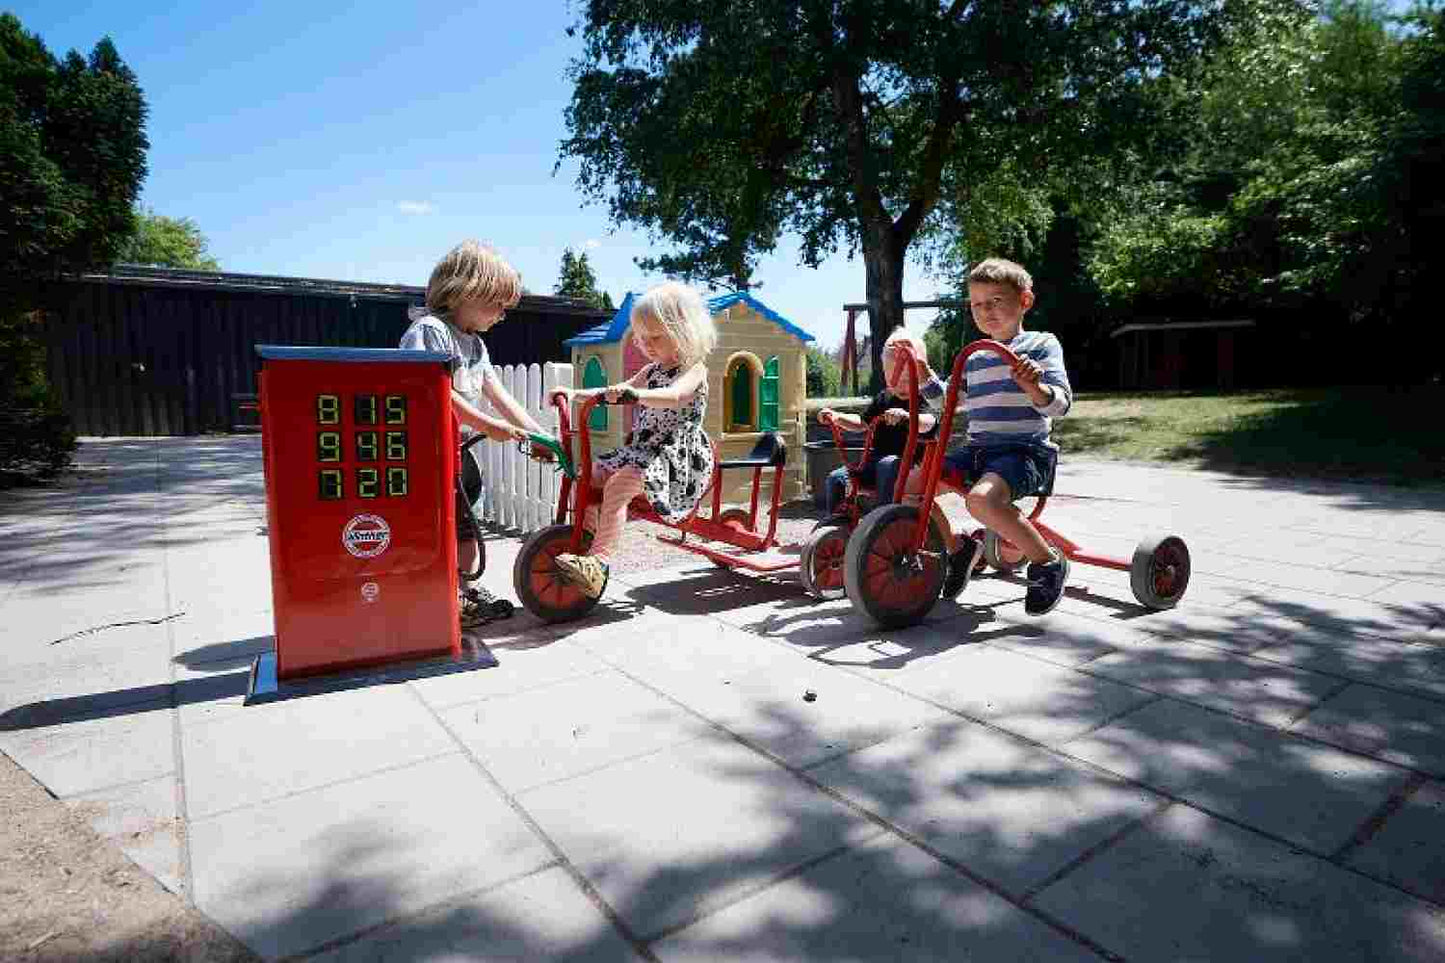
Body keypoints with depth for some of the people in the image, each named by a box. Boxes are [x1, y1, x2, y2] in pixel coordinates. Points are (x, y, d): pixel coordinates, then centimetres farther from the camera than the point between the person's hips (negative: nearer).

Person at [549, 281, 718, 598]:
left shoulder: (693, 369, -8)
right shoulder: (651, 370, 18)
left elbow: (674, 396, -30)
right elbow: (614, 393, 20)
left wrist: (634, 393, -47)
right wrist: (576, 393, 6)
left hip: (676, 455, -9)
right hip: (643, 450, 9)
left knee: (618, 483, -30)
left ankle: (597, 564, -36)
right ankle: (589, 543, 6)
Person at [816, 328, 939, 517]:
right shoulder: (883, 398, 14)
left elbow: (927, 424, -28)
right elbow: (862, 423, 26)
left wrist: (905, 416, -49)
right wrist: (836, 417, 9)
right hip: (876, 457, 6)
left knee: (887, 465, -40)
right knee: (835, 478, -10)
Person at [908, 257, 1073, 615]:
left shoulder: (1041, 345, -1)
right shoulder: (974, 358, 17)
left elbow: (1061, 403, -12)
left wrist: (1036, 388, -33)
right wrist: (924, 374, 17)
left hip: (1025, 451, -7)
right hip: (976, 450, 7)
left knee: (982, 498, -37)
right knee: (909, 485, -2)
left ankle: (1048, 561, -12)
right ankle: (960, 549, 19)